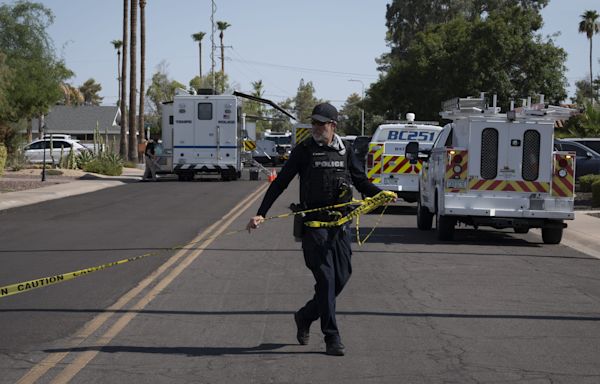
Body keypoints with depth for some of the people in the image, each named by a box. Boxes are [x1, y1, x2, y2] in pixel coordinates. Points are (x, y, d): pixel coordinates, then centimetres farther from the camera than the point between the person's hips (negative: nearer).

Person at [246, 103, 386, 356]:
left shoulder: (345, 151, 10)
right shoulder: (304, 150, 0)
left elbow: (360, 181, 18)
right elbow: (280, 183, -1)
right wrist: (261, 213, -8)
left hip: (341, 224, 4)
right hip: (314, 224, -4)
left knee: (342, 276, 5)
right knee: (325, 279, -8)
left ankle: (305, 316, 27)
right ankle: (332, 338, -3)